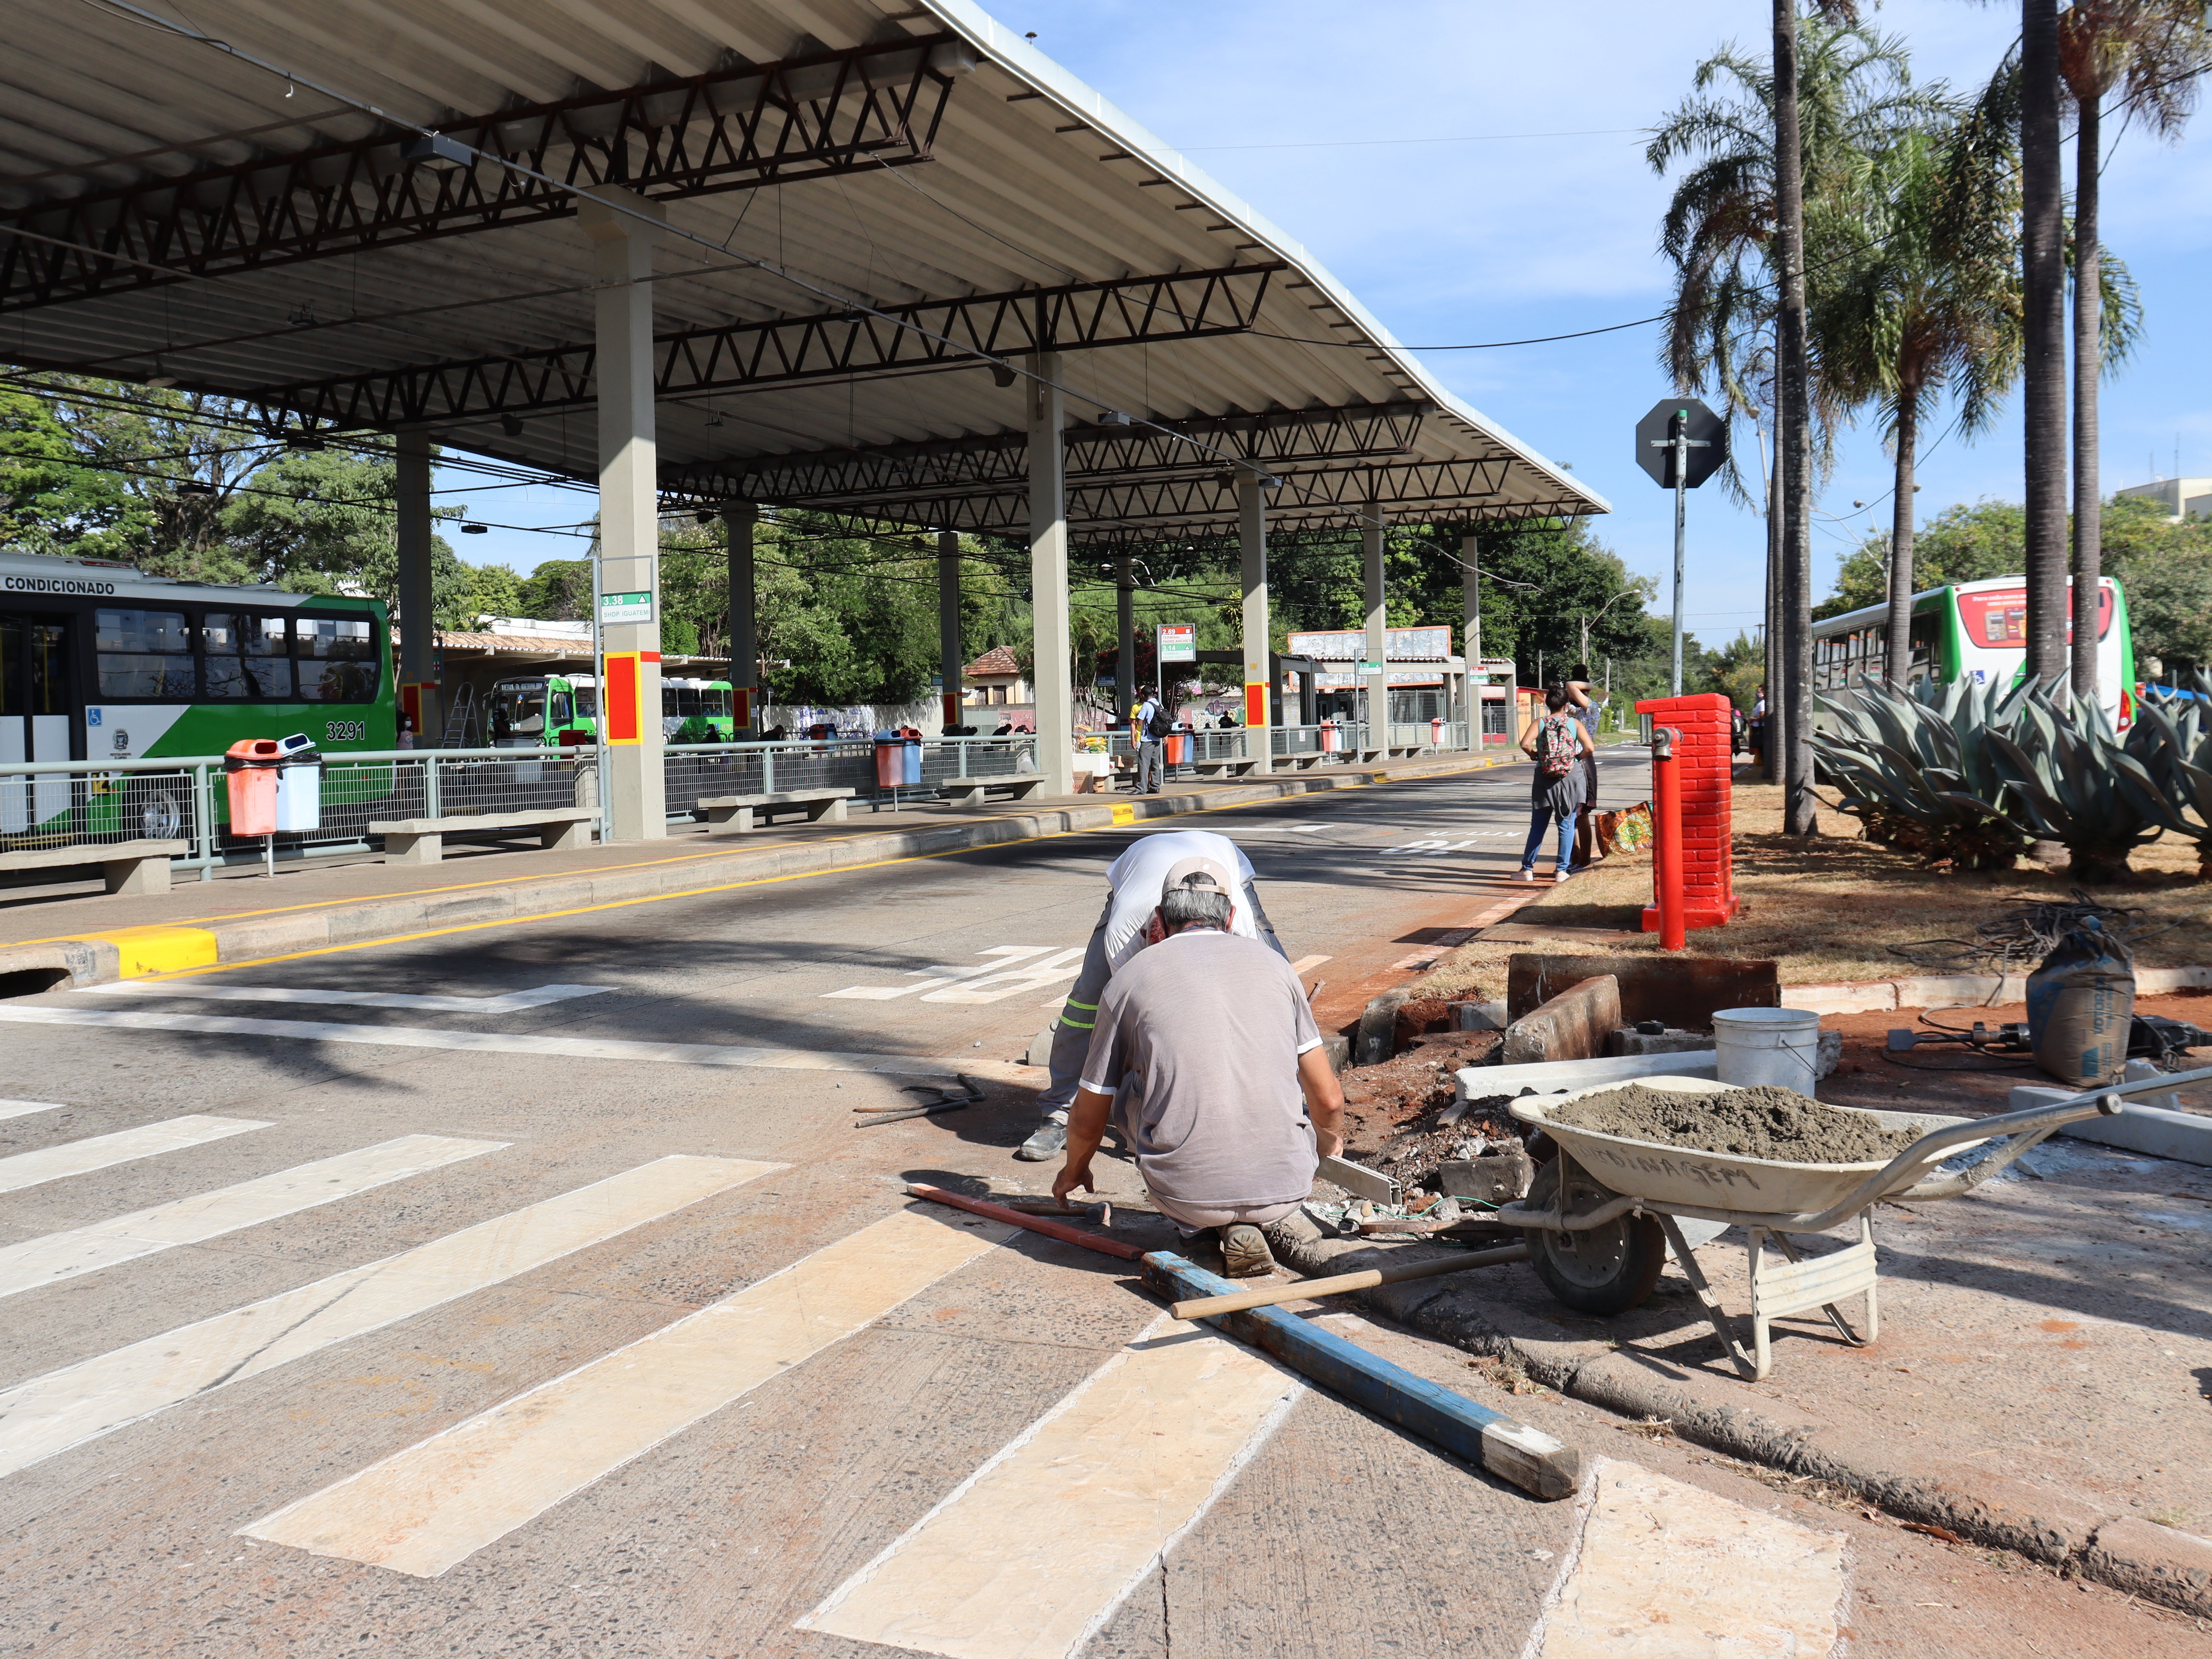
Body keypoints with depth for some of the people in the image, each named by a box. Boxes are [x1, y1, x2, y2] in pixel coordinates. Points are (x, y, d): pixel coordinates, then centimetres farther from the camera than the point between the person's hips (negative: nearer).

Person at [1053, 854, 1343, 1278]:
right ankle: (1263, 1222, 11)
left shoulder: (1129, 981, 5)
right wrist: (1331, 1142, 35)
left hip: (1185, 1192, -2)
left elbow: (1087, 1120, 13)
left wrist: (1074, 1171, 36)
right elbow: (1328, 1099, 11)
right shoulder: (1272, 964, 9)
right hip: (1285, 1190, 2)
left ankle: (1202, 1224, 11)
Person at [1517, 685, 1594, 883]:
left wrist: (1534, 756, 3)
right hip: (1571, 776, -1)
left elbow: (1525, 744, -16)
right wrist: (1577, 758, 7)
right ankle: (1562, 869, 4)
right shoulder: (1575, 724, 0)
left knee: (1538, 826, 8)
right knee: (1567, 825, 5)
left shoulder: (1539, 723, 0)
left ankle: (1527, 869, 8)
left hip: (1545, 778, 1)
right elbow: (1589, 749, -11)